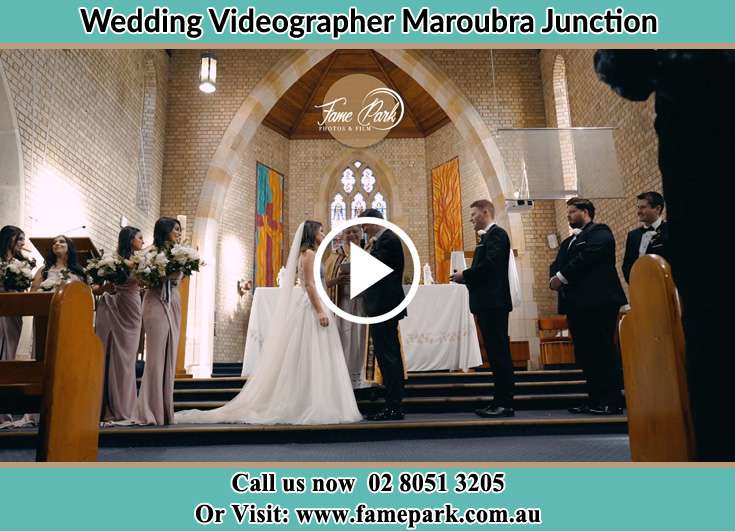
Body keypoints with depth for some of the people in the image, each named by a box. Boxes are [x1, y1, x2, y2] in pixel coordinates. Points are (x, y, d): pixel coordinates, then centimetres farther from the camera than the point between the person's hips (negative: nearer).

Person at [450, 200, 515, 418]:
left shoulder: (497, 234, -8)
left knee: (499, 353, -6)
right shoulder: (487, 236, 22)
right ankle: (500, 400, 17)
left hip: (494, 303, -10)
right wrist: (466, 277, 3)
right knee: (496, 353, 11)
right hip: (487, 303, 10)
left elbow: (490, 265, -21)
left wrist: (465, 275, -10)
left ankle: (504, 404, -1)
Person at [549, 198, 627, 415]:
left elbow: (586, 258, -16)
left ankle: (612, 401, 2)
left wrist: (562, 277, -12)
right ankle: (595, 400, 15)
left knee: (603, 352, -5)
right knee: (584, 354, 8)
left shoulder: (600, 232, -1)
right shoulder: (568, 242, 25)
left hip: (598, 301, -8)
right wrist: (554, 279, -6)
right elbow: (556, 264, 15)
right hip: (576, 304, 8)